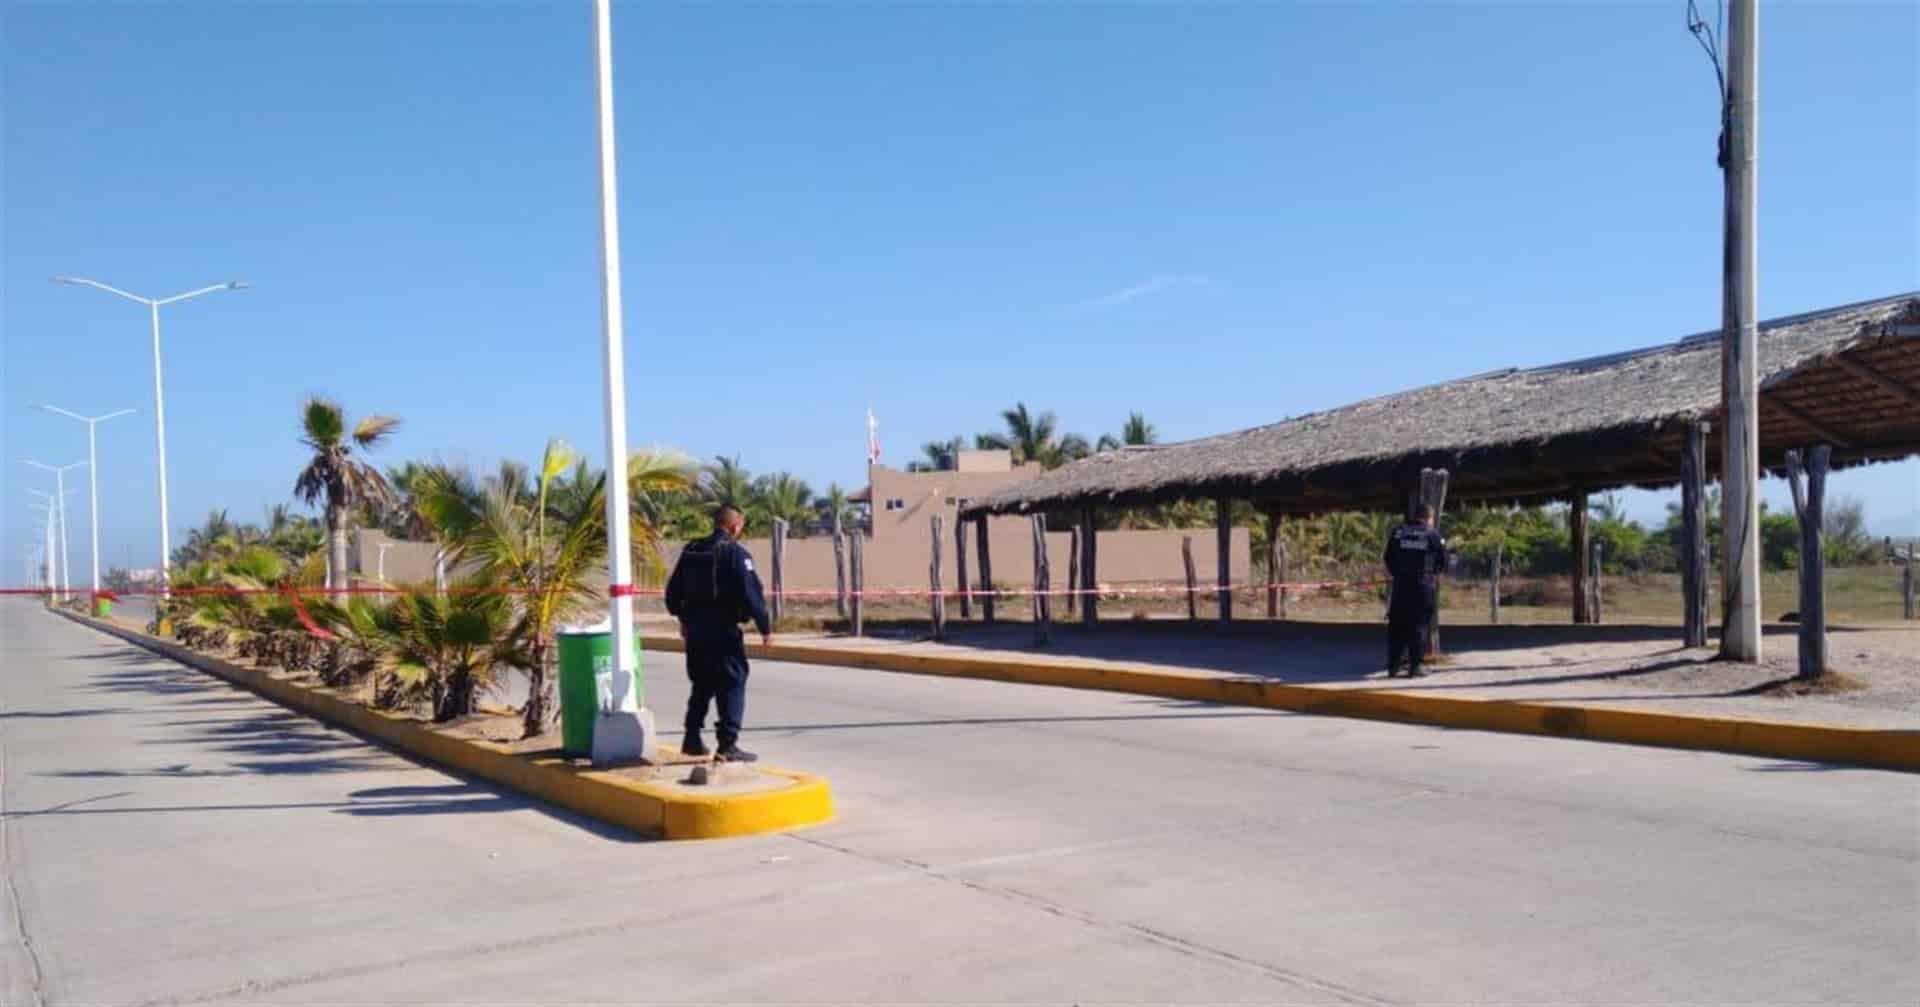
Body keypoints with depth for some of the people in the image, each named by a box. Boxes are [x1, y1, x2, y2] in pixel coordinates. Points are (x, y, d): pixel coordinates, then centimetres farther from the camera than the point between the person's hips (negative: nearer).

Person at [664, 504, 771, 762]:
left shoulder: (690, 550, 10)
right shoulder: (735, 552, -11)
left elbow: (673, 591, 17)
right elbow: (751, 594, -16)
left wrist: (683, 618, 31)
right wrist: (765, 627, -8)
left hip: (695, 628, 7)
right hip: (723, 630, -7)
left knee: (702, 684, 19)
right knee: (732, 683, -1)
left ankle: (692, 739, 22)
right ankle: (728, 745, -5)